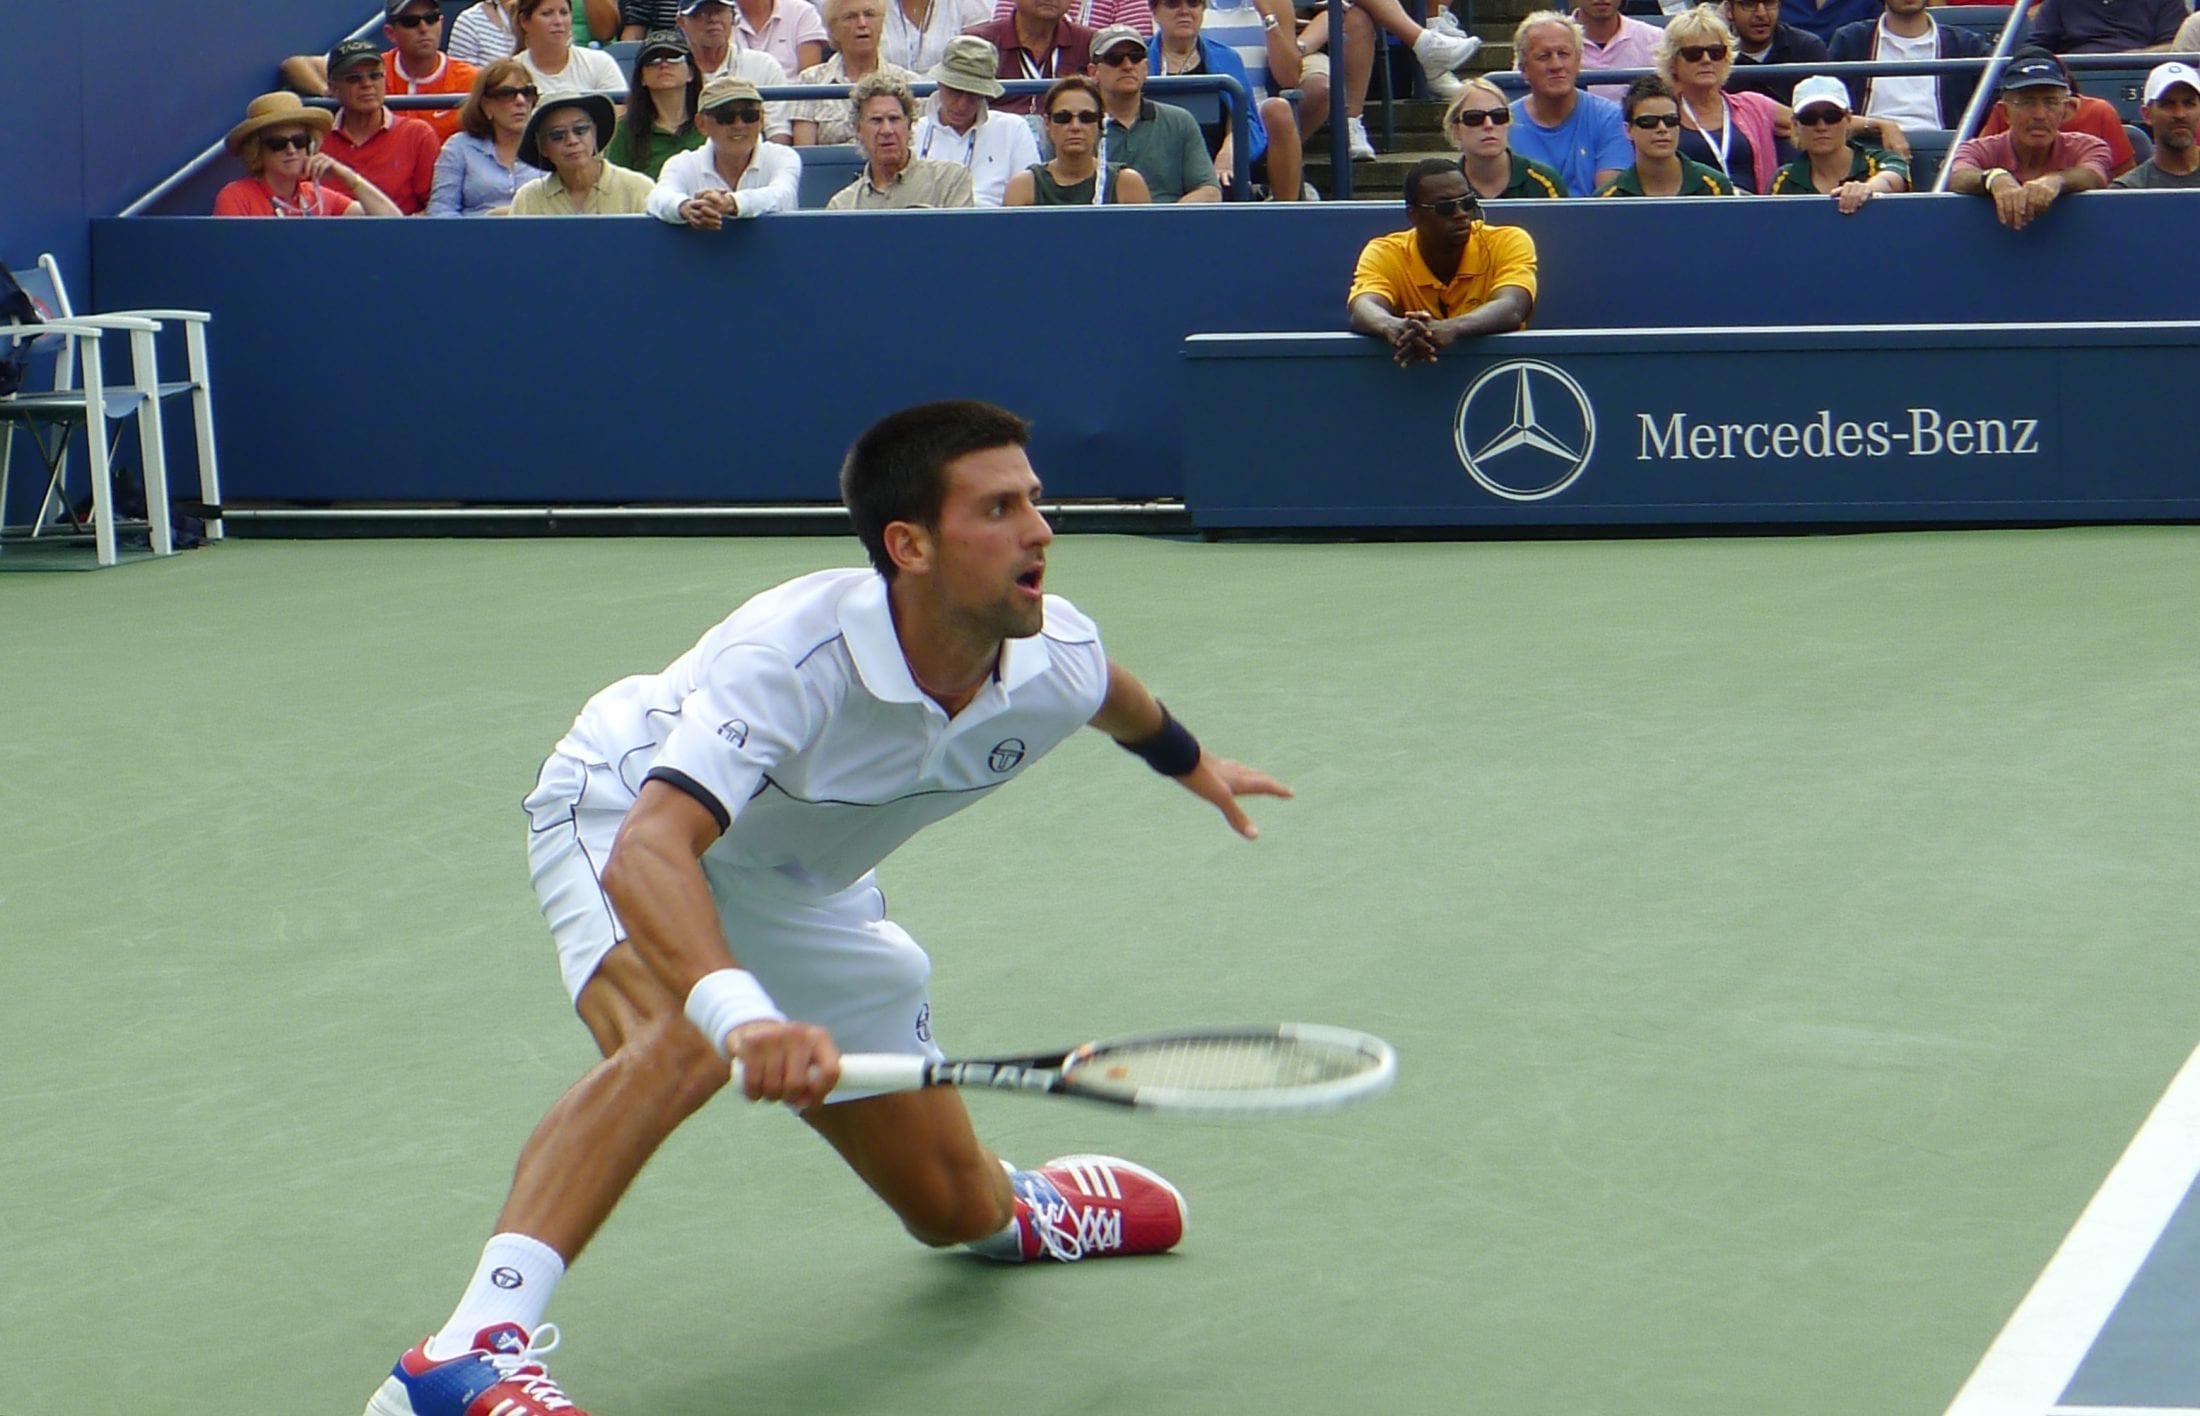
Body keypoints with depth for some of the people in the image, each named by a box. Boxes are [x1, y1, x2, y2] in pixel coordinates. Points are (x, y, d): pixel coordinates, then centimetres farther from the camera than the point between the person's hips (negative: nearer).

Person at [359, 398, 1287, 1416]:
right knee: (686, 1040, -41)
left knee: (958, 1209, 10)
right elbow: (648, 853, -52)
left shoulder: (1057, 660, -21)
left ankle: (1017, 1206, 51)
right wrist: (740, 1012, -69)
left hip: (798, 891, 6)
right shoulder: (792, 656, -41)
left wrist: (1187, 760, 28)